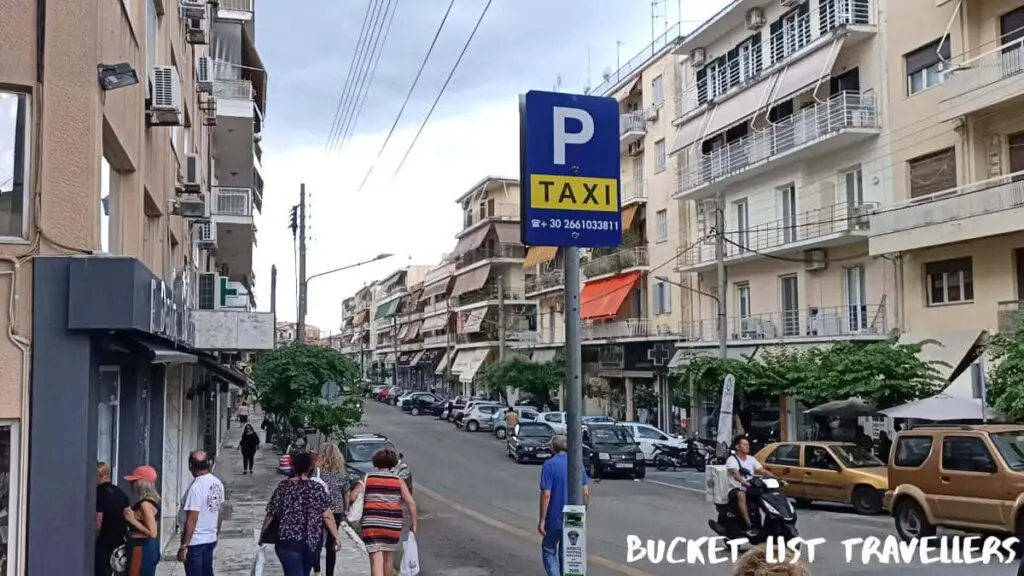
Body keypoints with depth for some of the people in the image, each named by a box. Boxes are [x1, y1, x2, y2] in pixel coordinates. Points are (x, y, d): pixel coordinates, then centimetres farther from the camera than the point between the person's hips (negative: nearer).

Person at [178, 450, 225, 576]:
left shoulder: (196, 487, -21)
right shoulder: (217, 483, 3)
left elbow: (192, 519, -22)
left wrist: (183, 546, -18)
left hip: (195, 542, -8)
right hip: (210, 539, 8)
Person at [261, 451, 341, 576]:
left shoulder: (283, 487, -3)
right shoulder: (317, 488, -3)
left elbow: (270, 515, 0)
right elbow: (327, 516, -9)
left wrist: (262, 536, 12)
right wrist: (336, 537, -3)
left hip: (287, 541, -2)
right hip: (313, 541, 2)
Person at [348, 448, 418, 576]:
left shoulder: (367, 478, 3)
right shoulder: (398, 480, 4)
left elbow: (352, 497, -6)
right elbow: (411, 503, -5)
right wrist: (414, 523, 1)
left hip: (371, 524, -1)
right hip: (393, 525, 1)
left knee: (376, 560, -5)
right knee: (389, 556, 23)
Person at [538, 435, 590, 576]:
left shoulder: (550, 465, -12)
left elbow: (546, 494, -16)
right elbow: (586, 493, 2)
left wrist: (542, 520, -11)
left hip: (555, 519, -5)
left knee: (549, 551, 9)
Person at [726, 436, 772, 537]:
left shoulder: (751, 459, 12)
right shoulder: (731, 460, -7)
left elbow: (763, 471, 2)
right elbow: (735, 474, -25)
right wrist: (744, 482, -45)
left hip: (750, 488, 6)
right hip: (736, 488, -6)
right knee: (741, 494, -40)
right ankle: (749, 526, -44)